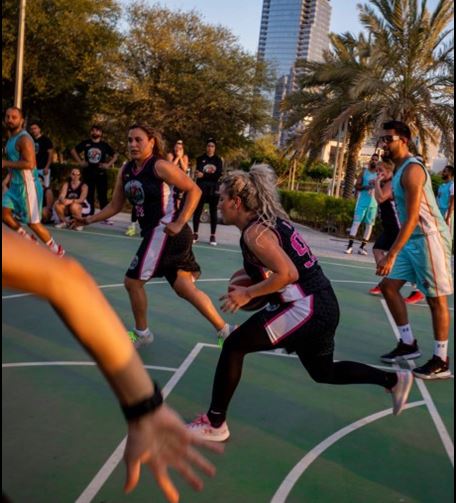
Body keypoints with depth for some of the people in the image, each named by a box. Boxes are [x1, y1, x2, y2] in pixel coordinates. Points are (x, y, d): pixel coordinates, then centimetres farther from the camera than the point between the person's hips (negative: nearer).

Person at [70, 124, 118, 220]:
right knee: (89, 196, 7)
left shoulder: (105, 145, 3)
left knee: (102, 196, -1)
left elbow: (115, 156, 8)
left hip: (101, 173, -1)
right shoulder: (85, 143, 5)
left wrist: (108, 164, -4)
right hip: (88, 173, 1)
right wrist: (80, 162, 3)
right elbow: (73, 151, 12)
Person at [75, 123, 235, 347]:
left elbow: (194, 190, -14)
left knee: (133, 281, -1)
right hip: (154, 232, 8)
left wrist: (179, 223, -18)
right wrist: (91, 219, 5)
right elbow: (115, 206, 17)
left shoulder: (160, 166, -13)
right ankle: (224, 330, 20)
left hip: (165, 232, -8)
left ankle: (141, 333, 20)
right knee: (185, 288, 11)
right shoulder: (126, 170, 10)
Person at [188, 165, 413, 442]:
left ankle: (214, 424, 3)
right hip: (322, 304, 10)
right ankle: (395, 379, 35)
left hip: (307, 308, -10)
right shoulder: (271, 220, 11)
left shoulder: (255, 232, -16)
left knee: (233, 346, -6)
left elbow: (288, 274, -25)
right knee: (324, 372, 28)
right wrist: (254, 277, 16)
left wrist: (248, 293, -16)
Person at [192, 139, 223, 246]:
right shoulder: (200, 159, 5)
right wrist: (210, 174, -25)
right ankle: (195, 234, 7)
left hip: (213, 189, 0)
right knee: (197, 211, -1)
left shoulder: (218, 160, 6)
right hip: (201, 188, 0)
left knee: (213, 212, 3)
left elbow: (219, 175, -8)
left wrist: (204, 175, -18)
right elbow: (198, 172, -9)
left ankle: (213, 236, 6)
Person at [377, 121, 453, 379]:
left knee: (436, 299, -1)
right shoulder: (401, 169, 12)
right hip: (412, 240, 10)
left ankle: (441, 362, 9)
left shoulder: (412, 169, -19)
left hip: (429, 239, -10)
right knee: (389, 286, 10)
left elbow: (412, 218, -26)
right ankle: (409, 343, 19)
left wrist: (391, 255, -28)